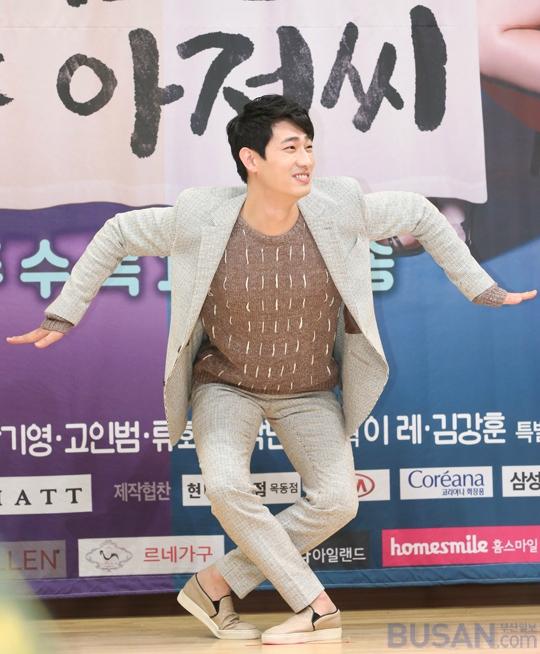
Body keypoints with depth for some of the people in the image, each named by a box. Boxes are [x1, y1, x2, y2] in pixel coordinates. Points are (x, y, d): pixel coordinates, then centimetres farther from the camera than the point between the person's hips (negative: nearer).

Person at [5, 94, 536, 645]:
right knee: (226, 485, -30)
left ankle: (217, 583, -6)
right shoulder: (203, 218, -22)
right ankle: (314, 606, -16)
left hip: (309, 392, 2)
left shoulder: (337, 207, -19)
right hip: (226, 384, -2)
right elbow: (117, 235, -7)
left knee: (336, 501, -20)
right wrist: (64, 313, -6)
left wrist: (481, 289, 1)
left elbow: (419, 215, -2)